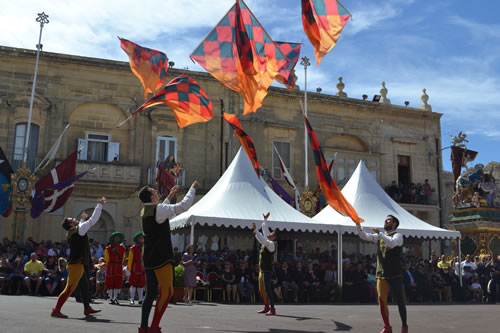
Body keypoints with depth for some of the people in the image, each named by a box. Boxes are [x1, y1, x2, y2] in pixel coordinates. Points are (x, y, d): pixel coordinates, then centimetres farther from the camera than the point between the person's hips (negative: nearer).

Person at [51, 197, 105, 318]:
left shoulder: (73, 232, 11)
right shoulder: (78, 230, -13)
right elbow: (93, 220, -15)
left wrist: (82, 219, 33)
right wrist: (100, 204, -8)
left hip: (78, 264, 10)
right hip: (77, 264, -10)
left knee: (84, 286, 19)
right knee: (69, 288, -10)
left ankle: (87, 308, 29)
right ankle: (56, 310, -9)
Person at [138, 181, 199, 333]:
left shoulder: (145, 211, 12)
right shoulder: (159, 209, -14)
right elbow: (183, 206, -14)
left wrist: (169, 197, 34)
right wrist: (193, 188, -3)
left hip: (149, 258, 9)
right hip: (160, 258, -9)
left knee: (151, 293, 11)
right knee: (167, 292, -5)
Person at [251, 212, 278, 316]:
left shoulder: (271, 244, -12)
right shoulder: (267, 242, 13)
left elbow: (263, 240, -30)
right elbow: (265, 231, 25)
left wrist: (256, 230, -31)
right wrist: (265, 220, 33)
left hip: (267, 271, -10)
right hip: (262, 270, 10)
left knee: (267, 289, -14)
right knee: (262, 290, 14)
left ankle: (272, 309, -14)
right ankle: (266, 307, 23)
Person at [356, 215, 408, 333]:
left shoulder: (398, 235, -4)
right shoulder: (380, 236, 14)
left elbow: (391, 243, -26)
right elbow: (365, 236, 6)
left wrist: (379, 233, -25)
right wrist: (358, 225, -7)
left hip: (395, 275, -5)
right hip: (381, 275, 5)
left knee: (400, 301, 4)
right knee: (381, 300, 1)